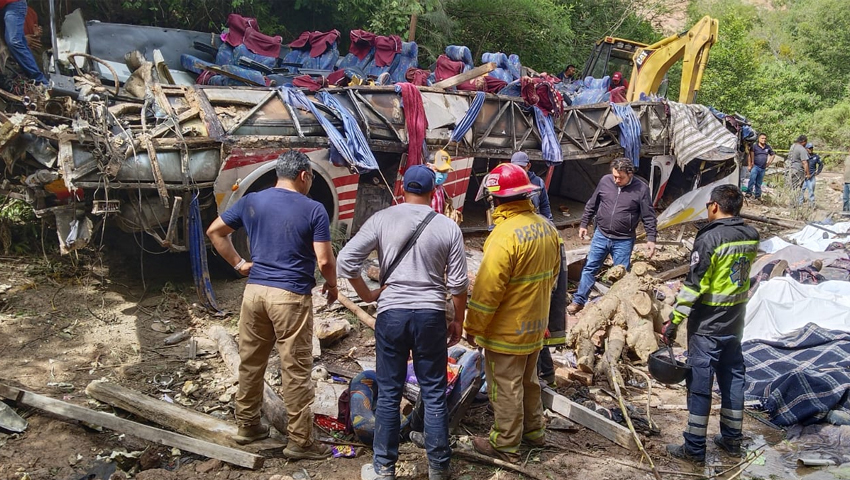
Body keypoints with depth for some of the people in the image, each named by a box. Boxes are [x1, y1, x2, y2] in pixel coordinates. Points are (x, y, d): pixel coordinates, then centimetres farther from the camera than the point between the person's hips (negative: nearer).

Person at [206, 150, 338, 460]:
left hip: (255, 290, 5)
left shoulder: (251, 201, 7)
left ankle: (247, 425, 31)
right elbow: (325, 260, -11)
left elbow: (214, 231, 13)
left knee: (250, 362, 17)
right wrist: (332, 285, 7)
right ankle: (300, 441, 11)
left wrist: (239, 264, 15)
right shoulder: (313, 209, -7)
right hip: (291, 296, -5)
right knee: (296, 370, 3)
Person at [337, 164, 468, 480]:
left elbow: (346, 259, -7)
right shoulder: (448, 228, -1)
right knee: (434, 394, 10)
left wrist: (366, 294, 6)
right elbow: (458, 283, 0)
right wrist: (458, 320, 13)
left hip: (391, 314, 0)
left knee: (389, 394, 10)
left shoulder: (382, 219, -3)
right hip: (431, 315, 0)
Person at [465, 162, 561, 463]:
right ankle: (534, 430, 40)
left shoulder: (505, 234, -26)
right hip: (536, 324, 8)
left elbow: (486, 290, -24)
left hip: (507, 330, -8)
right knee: (528, 380, 24)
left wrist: (473, 328, -13)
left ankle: (505, 445, 20)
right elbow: (553, 273, 12)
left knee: (505, 388, 7)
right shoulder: (545, 227, 0)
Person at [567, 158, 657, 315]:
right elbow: (591, 205, 9)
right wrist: (583, 224, 12)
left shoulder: (641, 189, -11)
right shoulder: (605, 181, -4)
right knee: (589, 268, 7)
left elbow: (649, 217, -5)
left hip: (624, 241, -2)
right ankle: (579, 301, 18)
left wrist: (651, 239, -9)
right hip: (601, 235, 3)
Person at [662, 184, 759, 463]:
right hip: (735, 323, 7)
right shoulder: (751, 237, 2)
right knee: (733, 377, 17)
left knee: (700, 383, 1)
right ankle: (732, 439, 29)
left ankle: (694, 448, 8)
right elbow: (745, 273, 11)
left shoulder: (710, 238, -20)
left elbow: (694, 285, -20)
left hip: (707, 324, -7)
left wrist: (674, 320, -15)